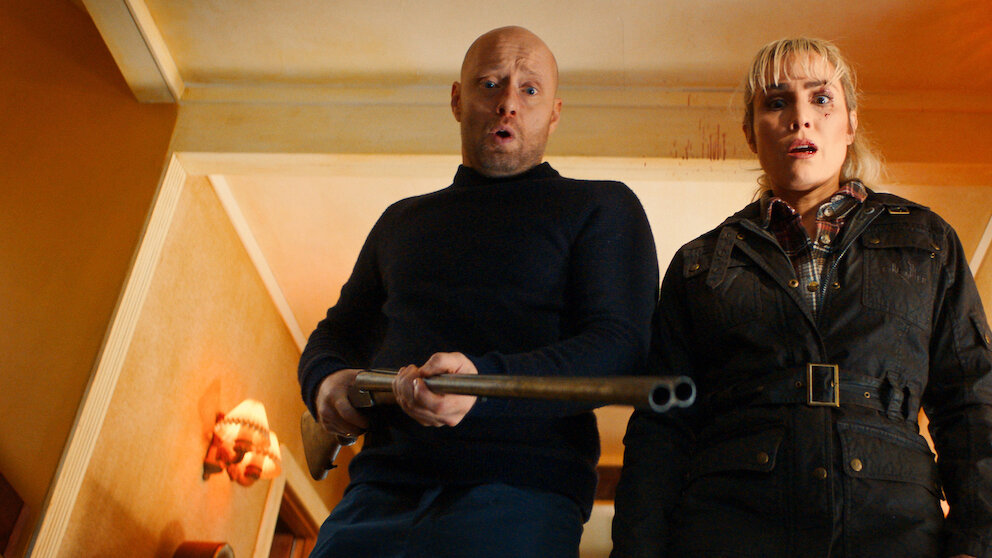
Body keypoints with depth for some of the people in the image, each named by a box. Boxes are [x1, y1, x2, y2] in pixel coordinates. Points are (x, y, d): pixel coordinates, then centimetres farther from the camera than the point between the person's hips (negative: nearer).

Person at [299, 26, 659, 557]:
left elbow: (621, 346, -6)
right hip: (382, 488, 4)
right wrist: (326, 380, 4)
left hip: (519, 493, -3)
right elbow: (338, 332, 29)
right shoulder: (402, 220, 22)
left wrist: (484, 381, -23)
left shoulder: (601, 208, 7)